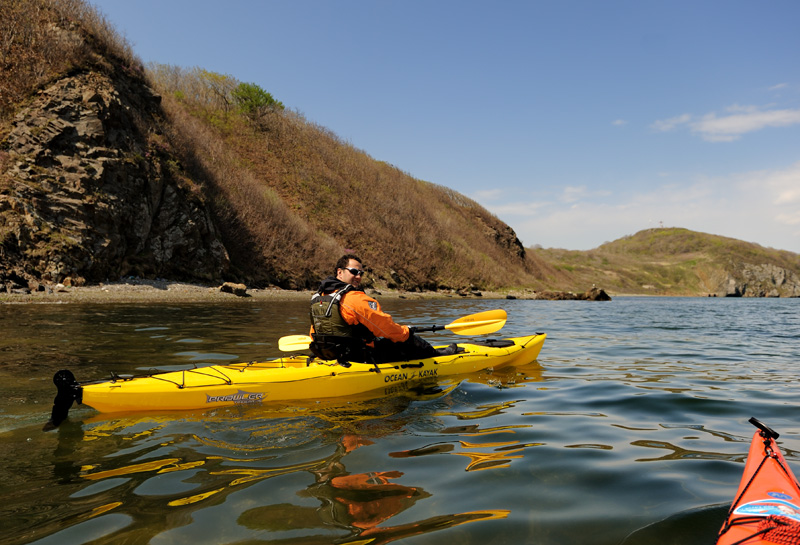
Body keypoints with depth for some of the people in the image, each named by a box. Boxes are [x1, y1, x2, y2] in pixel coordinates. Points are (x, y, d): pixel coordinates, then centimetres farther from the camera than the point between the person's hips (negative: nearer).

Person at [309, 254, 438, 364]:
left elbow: (314, 335, 13)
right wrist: (406, 332, -3)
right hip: (361, 358, -9)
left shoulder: (318, 296, 3)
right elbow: (383, 324, -21)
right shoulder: (356, 298, -24)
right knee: (413, 342, 3)